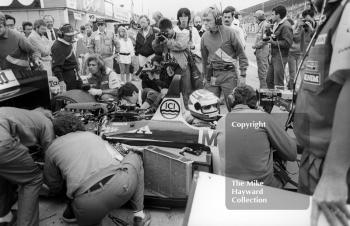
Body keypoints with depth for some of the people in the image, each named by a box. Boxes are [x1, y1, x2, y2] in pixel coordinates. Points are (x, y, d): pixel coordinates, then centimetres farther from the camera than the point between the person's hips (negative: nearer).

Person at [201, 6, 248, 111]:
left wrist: (242, 74, -6)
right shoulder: (204, 37, 5)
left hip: (228, 74, -4)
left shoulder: (229, 32, -8)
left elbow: (241, 54, -4)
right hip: (212, 74, 4)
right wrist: (206, 77, 18)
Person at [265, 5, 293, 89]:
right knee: (269, 80, 15)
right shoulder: (276, 24, 16)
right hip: (274, 56, 10)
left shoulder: (286, 26, -14)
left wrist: (273, 42, -17)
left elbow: (287, 43, -20)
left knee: (278, 83, -3)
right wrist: (270, 37, 6)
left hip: (280, 57, -10)